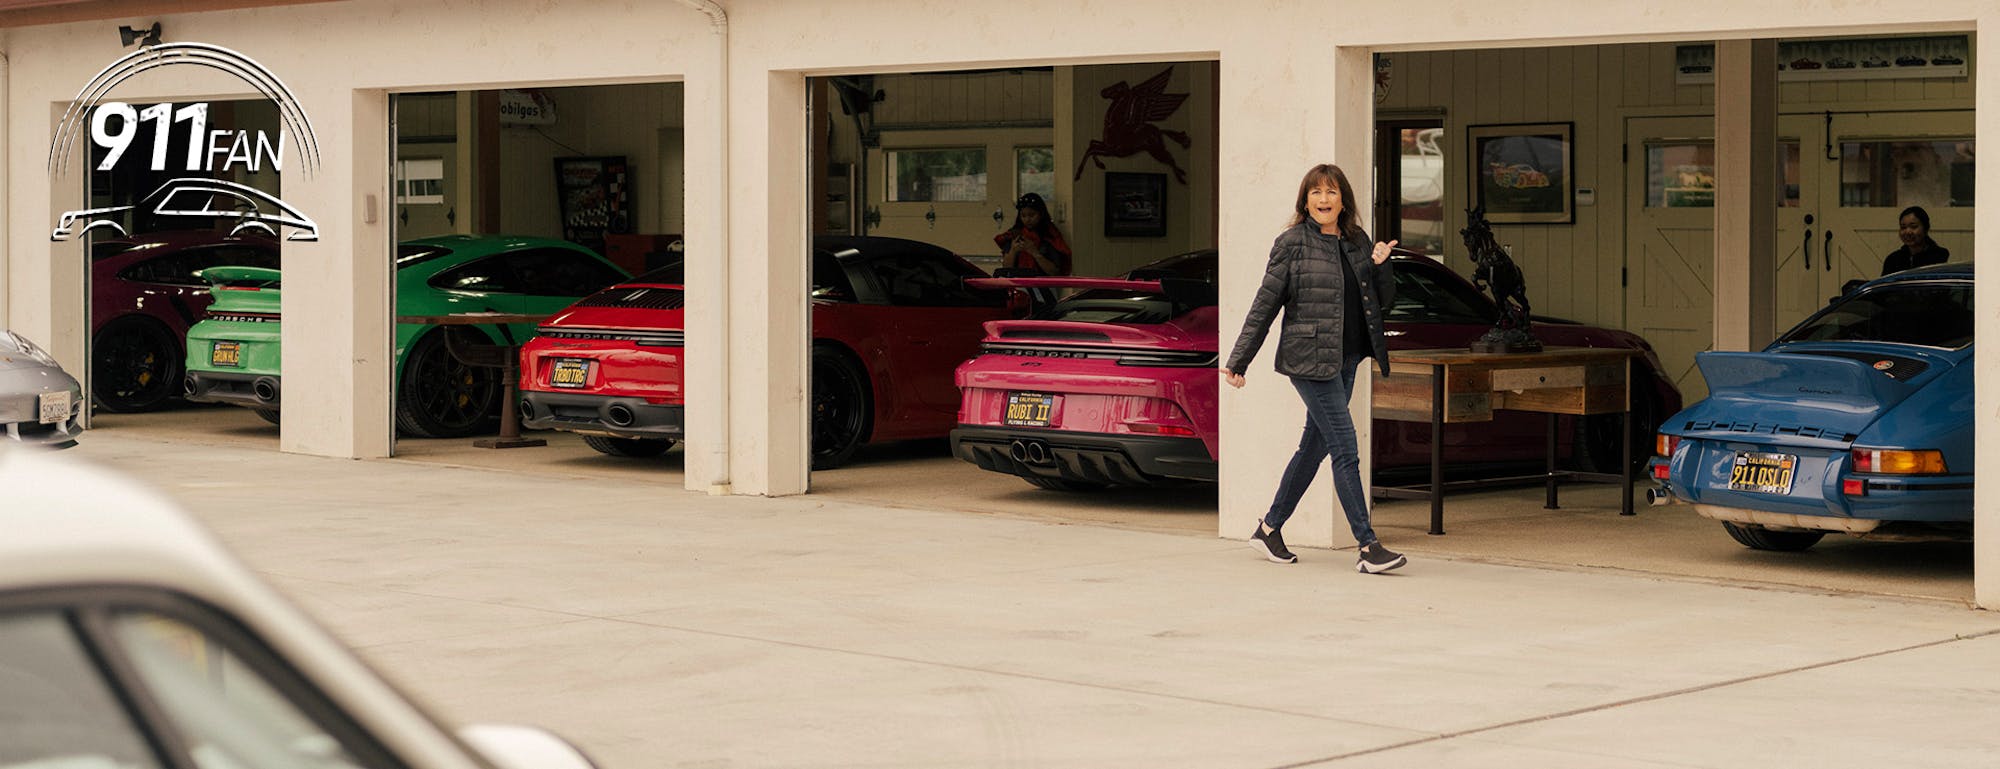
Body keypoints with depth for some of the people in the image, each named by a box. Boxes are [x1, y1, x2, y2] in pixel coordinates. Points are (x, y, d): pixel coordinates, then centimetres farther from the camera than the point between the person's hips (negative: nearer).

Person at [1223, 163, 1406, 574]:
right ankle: (1368, 547, -12)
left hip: (1345, 360, 7)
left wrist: (1380, 266, -3)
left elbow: (1382, 301, 17)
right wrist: (1238, 361, -3)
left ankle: (1270, 528, 27)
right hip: (1309, 359, -7)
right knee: (1345, 449, -11)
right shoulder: (1292, 243, -5)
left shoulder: (1357, 243, 11)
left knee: (1315, 446, 13)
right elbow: (1264, 305, -4)